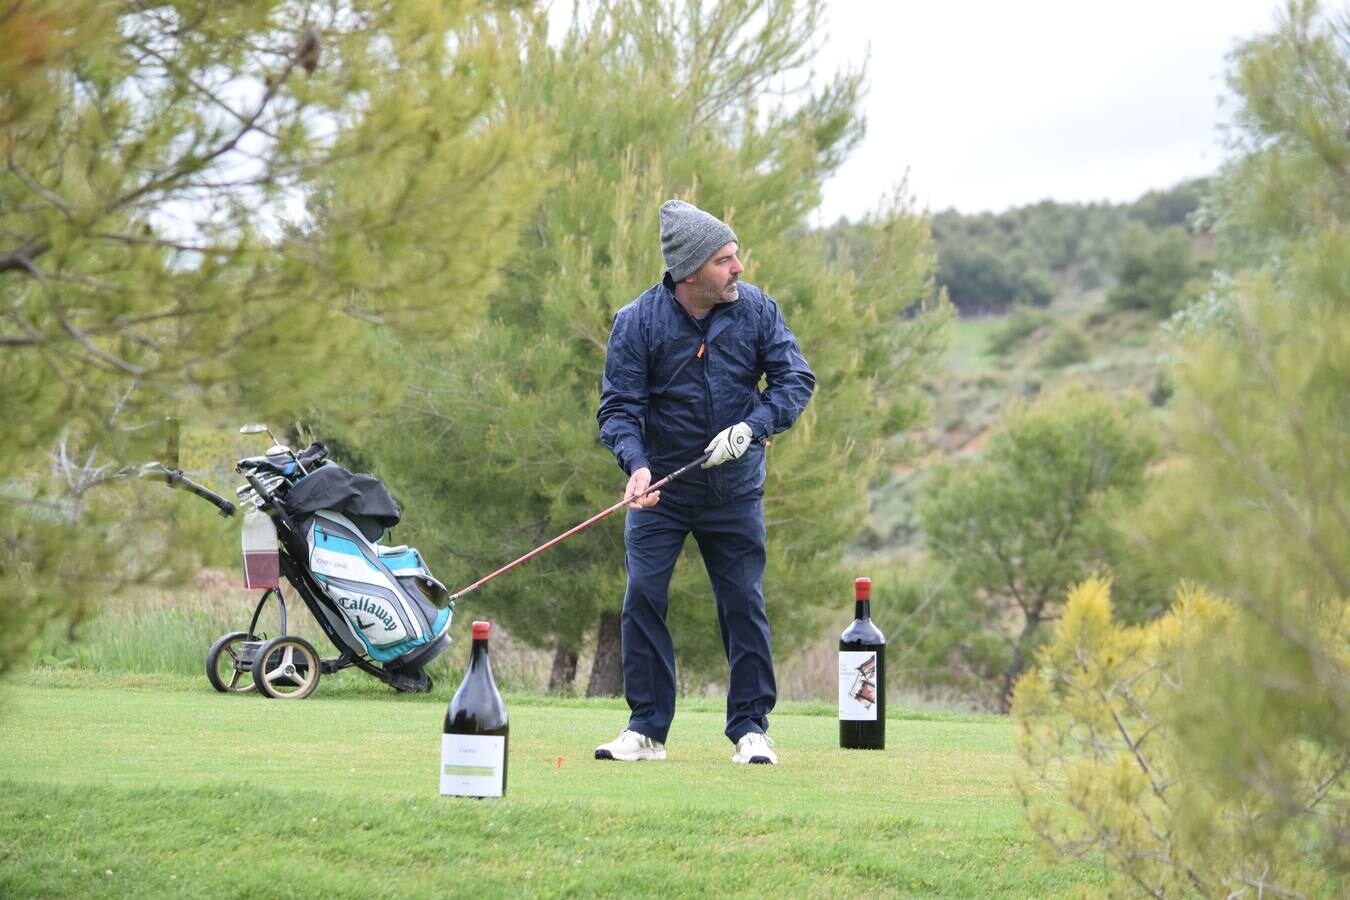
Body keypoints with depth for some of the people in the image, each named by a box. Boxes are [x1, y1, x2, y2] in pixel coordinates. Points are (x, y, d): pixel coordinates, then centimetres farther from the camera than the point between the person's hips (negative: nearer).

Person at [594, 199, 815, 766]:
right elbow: (618, 406, -13)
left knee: (744, 602, 2)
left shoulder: (755, 309, -7)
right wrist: (636, 465, -30)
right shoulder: (637, 322, -12)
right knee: (642, 598, -6)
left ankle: (750, 728, 11)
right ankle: (647, 729, 3)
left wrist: (750, 427, -21)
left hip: (734, 485, 1)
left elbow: (795, 378, -6)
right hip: (661, 484, -1)